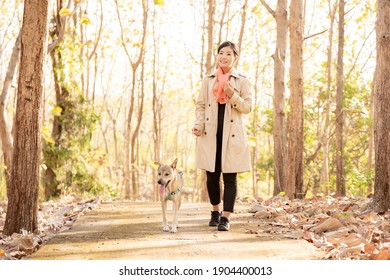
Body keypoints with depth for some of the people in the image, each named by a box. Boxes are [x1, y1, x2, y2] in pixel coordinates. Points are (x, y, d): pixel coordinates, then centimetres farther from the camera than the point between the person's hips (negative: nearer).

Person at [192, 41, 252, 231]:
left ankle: (226, 217, 2)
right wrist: (198, 124, -7)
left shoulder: (242, 81, 3)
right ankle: (215, 211, 27)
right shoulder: (208, 80, 9)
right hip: (210, 134, 2)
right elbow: (200, 106, 9)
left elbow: (248, 108, -2)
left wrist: (232, 95, -17)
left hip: (232, 135, -2)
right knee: (212, 176, 7)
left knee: (229, 177, -3)